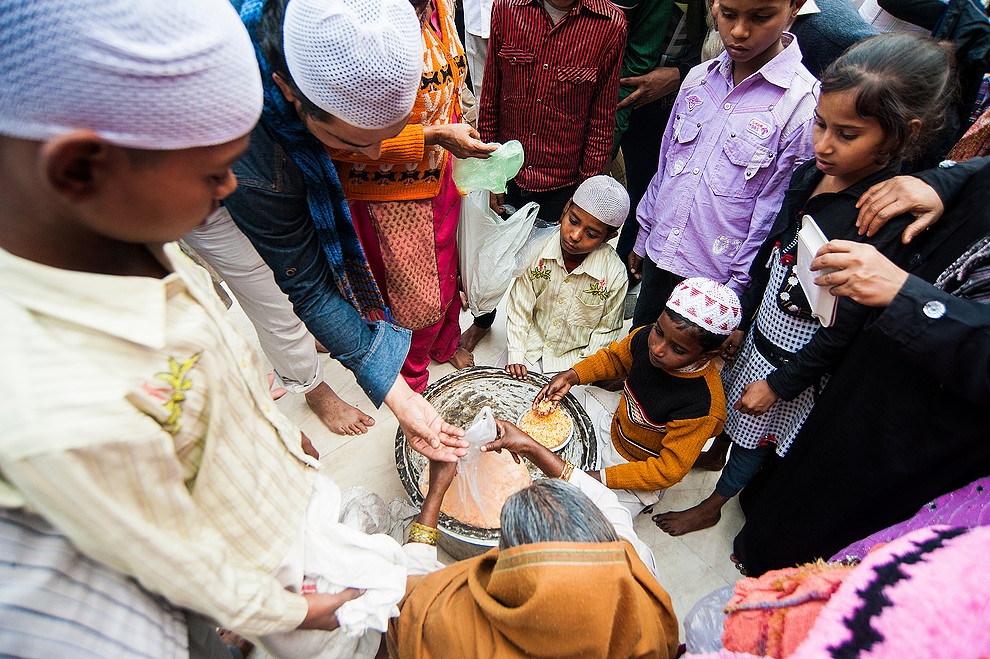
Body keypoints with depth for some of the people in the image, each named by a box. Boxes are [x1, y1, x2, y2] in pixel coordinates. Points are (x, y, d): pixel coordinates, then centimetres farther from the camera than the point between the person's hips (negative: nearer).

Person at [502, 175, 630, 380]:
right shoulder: (535, 249, -17)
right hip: (529, 349, 1)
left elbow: (606, 331, -4)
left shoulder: (615, 275, -19)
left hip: (574, 358, -1)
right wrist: (515, 358, -12)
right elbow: (519, 309, -6)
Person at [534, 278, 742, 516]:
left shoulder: (702, 408, -36)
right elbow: (613, 358, 3)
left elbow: (668, 471, -26)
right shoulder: (646, 337, -21)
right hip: (613, 425, 6)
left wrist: (599, 478, -29)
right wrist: (571, 376, -13)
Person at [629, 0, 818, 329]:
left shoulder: (806, 103, -14)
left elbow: (773, 216, -11)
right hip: (658, 255, 5)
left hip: (717, 277, -5)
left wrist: (736, 291, -8)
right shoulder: (698, 78, 3)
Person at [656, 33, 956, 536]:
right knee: (725, 401, 25)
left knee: (756, 434, 15)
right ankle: (714, 453, 56)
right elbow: (770, 252, 4)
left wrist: (779, 383, -14)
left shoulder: (893, 220, -26)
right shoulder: (809, 175, -7)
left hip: (800, 357, -6)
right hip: (763, 331, 6)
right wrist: (740, 320, 10)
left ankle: (714, 504, 40)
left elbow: (847, 328, -21)